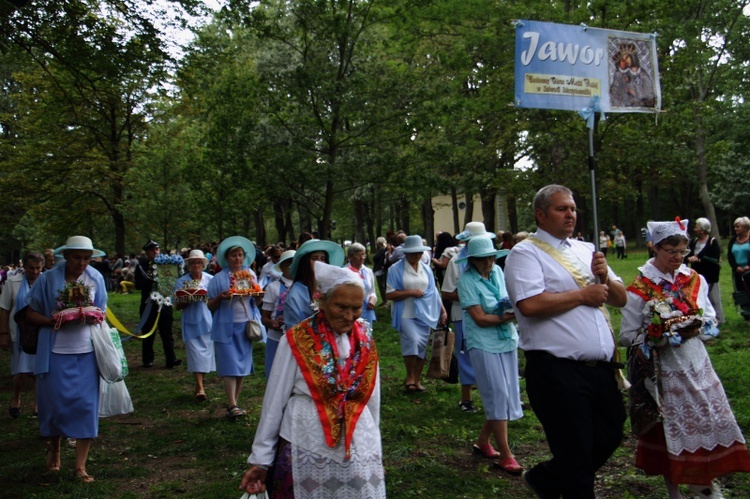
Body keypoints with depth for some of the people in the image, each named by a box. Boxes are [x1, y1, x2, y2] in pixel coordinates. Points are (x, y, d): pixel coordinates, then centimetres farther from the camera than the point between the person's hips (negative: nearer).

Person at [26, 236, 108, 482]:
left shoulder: (96, 278, 1)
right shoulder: (47, 279, -5)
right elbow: (32, 314, 0)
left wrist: (95, 316, -12)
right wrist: (53, 321, -18)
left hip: (87, 352, 1)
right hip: (56, 352, -1)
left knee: (86, 405, -1)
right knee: (56, 402, 7)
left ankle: (80, 466, 8)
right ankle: (54, 447, 37)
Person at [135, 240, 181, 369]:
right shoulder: (141, 266, 2)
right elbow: (138, 285, -7)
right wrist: (151, 281, -20)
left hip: (164, 304, 1)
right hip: (148, 305, -1)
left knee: (167, 333, -1)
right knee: (148, 334, 8)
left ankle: (171, 359, -2)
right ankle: (147, 360, 18)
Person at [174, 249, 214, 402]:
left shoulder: (210, 279, 2)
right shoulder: (181, 282, 0)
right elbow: (177, 306, 2)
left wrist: (206, 298, -14)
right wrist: (188, 301, -18)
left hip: (207, 322, 2)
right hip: (191, 323, -1)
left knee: (206, 352, 7)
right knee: (195, 353, -6)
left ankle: (200, 384, 23)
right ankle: (200, 387, -8)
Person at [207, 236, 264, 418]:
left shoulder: (251, 275, 8)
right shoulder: (219, 278, -3)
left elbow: (256, 300, 17)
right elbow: (211, 306, -1)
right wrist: (220, 297, -20)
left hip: (246, 325, 4)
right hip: (226, 327, -4)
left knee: (242, 364, 8)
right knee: (230, 365, -6)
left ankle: (235, 401, 18)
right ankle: (232, 405, -5)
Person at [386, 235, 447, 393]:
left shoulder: (426, 269, 11)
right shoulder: (396, 269, -4)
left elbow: (433, 292, 16)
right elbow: (389, 294, -9)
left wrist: (443, 310, 9)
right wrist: (410, 292, -14)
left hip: (424, 314, 5)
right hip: (405, 314, -5)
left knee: (422, 346, 5)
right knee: (413, 341, -21)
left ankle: (416, 379, 20)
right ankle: (409, 377, -3)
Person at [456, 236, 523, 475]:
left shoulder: (497, 271, 6)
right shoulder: (467, 281, -12)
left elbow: (510, 301, 16)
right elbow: (480, 318, -16)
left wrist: (514, 310, -6)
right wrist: (508, 317, -17)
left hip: (507, 340, 7)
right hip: (484, 344, -7)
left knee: (507, 395, 10)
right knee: (498, 396, -6)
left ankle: (482, 441, 27)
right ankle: (505, 456, 2)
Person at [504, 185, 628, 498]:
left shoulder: (586, 250, 16)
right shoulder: (526, 253, -6)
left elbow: (620, 299, 17)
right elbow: (530, 304, -22)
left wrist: (604, 278, -4)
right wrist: (583, 294, -12)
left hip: (601, 367, 7)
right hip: (558, 370, -7)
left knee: (609, 437, 18)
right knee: (575, 453, 4)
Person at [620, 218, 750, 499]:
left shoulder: (694, 279, 3)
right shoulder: (641, 288, -11)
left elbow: (711, 318, 11)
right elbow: (628, 335, -10)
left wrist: (698, 327, -10)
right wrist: (663, 338, -19)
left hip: (695, 362, 4)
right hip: (663, 368, -4)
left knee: (709, 420, 5)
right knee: (671, 428, 5)